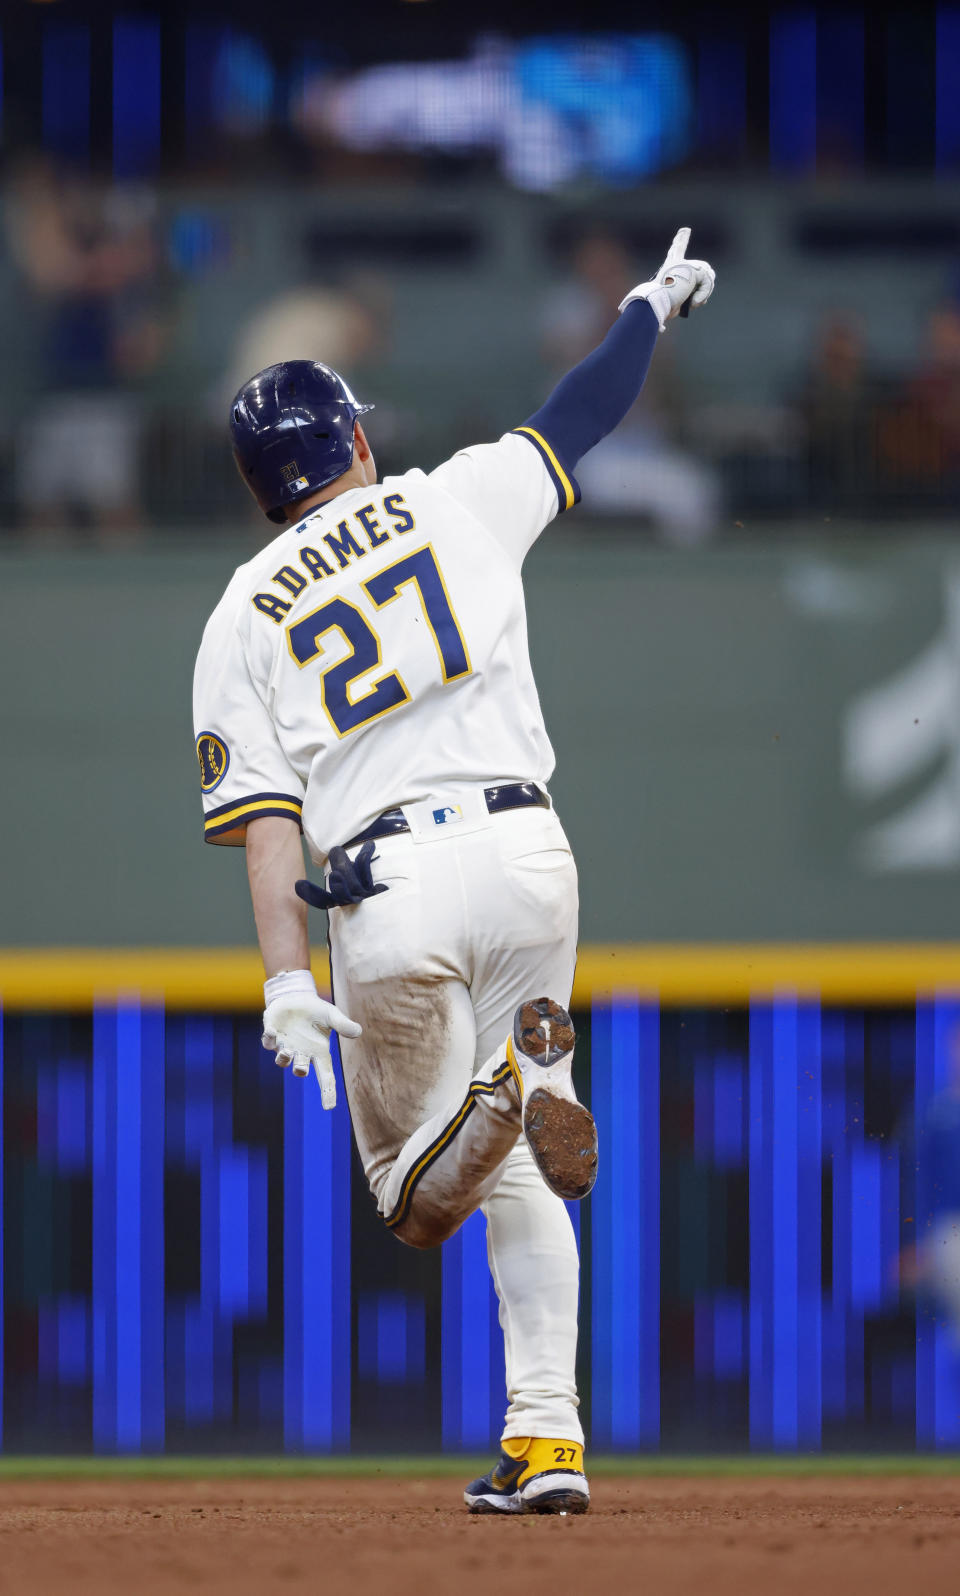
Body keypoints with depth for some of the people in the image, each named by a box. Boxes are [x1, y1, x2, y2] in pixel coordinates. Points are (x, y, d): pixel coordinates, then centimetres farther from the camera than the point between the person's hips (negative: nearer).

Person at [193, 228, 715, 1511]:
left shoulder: (241, 620, 9)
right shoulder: (455, 504, 10)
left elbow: (263, 816, 0)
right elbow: (585, 411, 24)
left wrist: (287, 981, -6)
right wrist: (651, 306, 42)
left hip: (387, 896, -1)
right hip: (525, 855, 1)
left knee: (412, 1198, 8)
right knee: (520, 1184, 16)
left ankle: (479, 1113, -28)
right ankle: (547, 1438, -3)